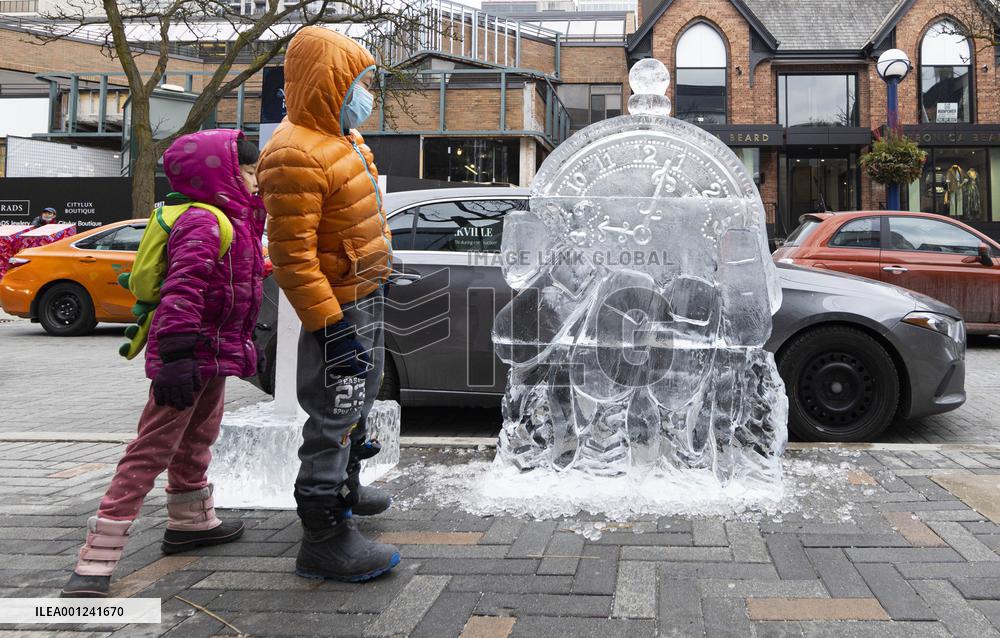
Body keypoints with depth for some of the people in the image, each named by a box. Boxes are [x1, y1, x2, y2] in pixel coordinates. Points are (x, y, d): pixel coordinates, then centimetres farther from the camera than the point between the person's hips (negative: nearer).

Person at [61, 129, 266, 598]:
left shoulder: (237, 221, 15)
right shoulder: (205, 225, -18)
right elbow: (182, 292, -28)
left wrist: (243, 345, 30)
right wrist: (177, 357, -34)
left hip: (216, 358, 10)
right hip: (189, 361, -10)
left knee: (196, 442, 24)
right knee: (151, 452, -9)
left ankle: (191, 523, 42)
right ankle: (96, 561, -5)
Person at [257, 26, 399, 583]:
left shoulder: (342, 138, 10)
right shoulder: (296, 155, -23)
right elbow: (292, 255, -26)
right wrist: (331, 326, -27)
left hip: (367, 295, 11)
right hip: (338, 308, -10)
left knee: (359, 400, 24)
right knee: (334, 415, -4)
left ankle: (345, 486, 44)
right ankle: (325, 538, 6)